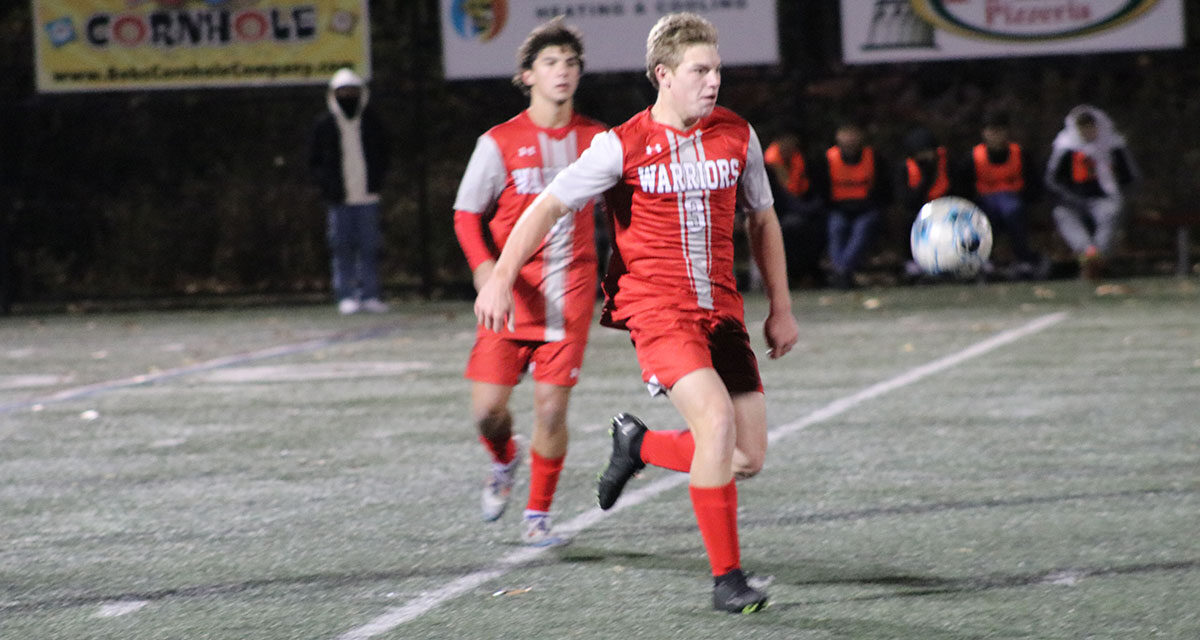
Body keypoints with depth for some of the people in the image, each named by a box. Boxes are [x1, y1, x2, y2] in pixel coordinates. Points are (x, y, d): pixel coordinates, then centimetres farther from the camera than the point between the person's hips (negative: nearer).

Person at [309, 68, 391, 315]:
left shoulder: (371, 121, 8)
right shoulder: (325, 124, 4)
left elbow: (383, 153, 17)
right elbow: (316, 161, 8)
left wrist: (376, 181, 2)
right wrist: (329, 187, -6)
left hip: (367, 197, 1)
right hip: (340, 200, -1)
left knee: (369, 247, 1)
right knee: (343, 247, -1)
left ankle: (369, 295, 6)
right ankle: (346, 296, 4)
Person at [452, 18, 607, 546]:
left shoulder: (596, 140, 4)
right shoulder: (499, 142, -2)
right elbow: (466, 214, 2)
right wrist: (485, 268, -15)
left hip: (569, 296, 1)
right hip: (510, 291, 0)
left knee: (551, 407, -7)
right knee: (487, 407, -5)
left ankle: (537, 516, 9)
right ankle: (504, 462, 31)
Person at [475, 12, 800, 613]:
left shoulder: (737, 135, 6)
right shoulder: (623, 146, -6)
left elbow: (762, 220, 19)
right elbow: (549, 205, 0)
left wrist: (780, 309, 18)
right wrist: (500, 277, -8)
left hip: (720, 309, 5)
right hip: (655, 307, -5)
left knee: (748, 458, -3)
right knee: (717, 419, -25)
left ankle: (639, 444, 27)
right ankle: (726, 578, -14)